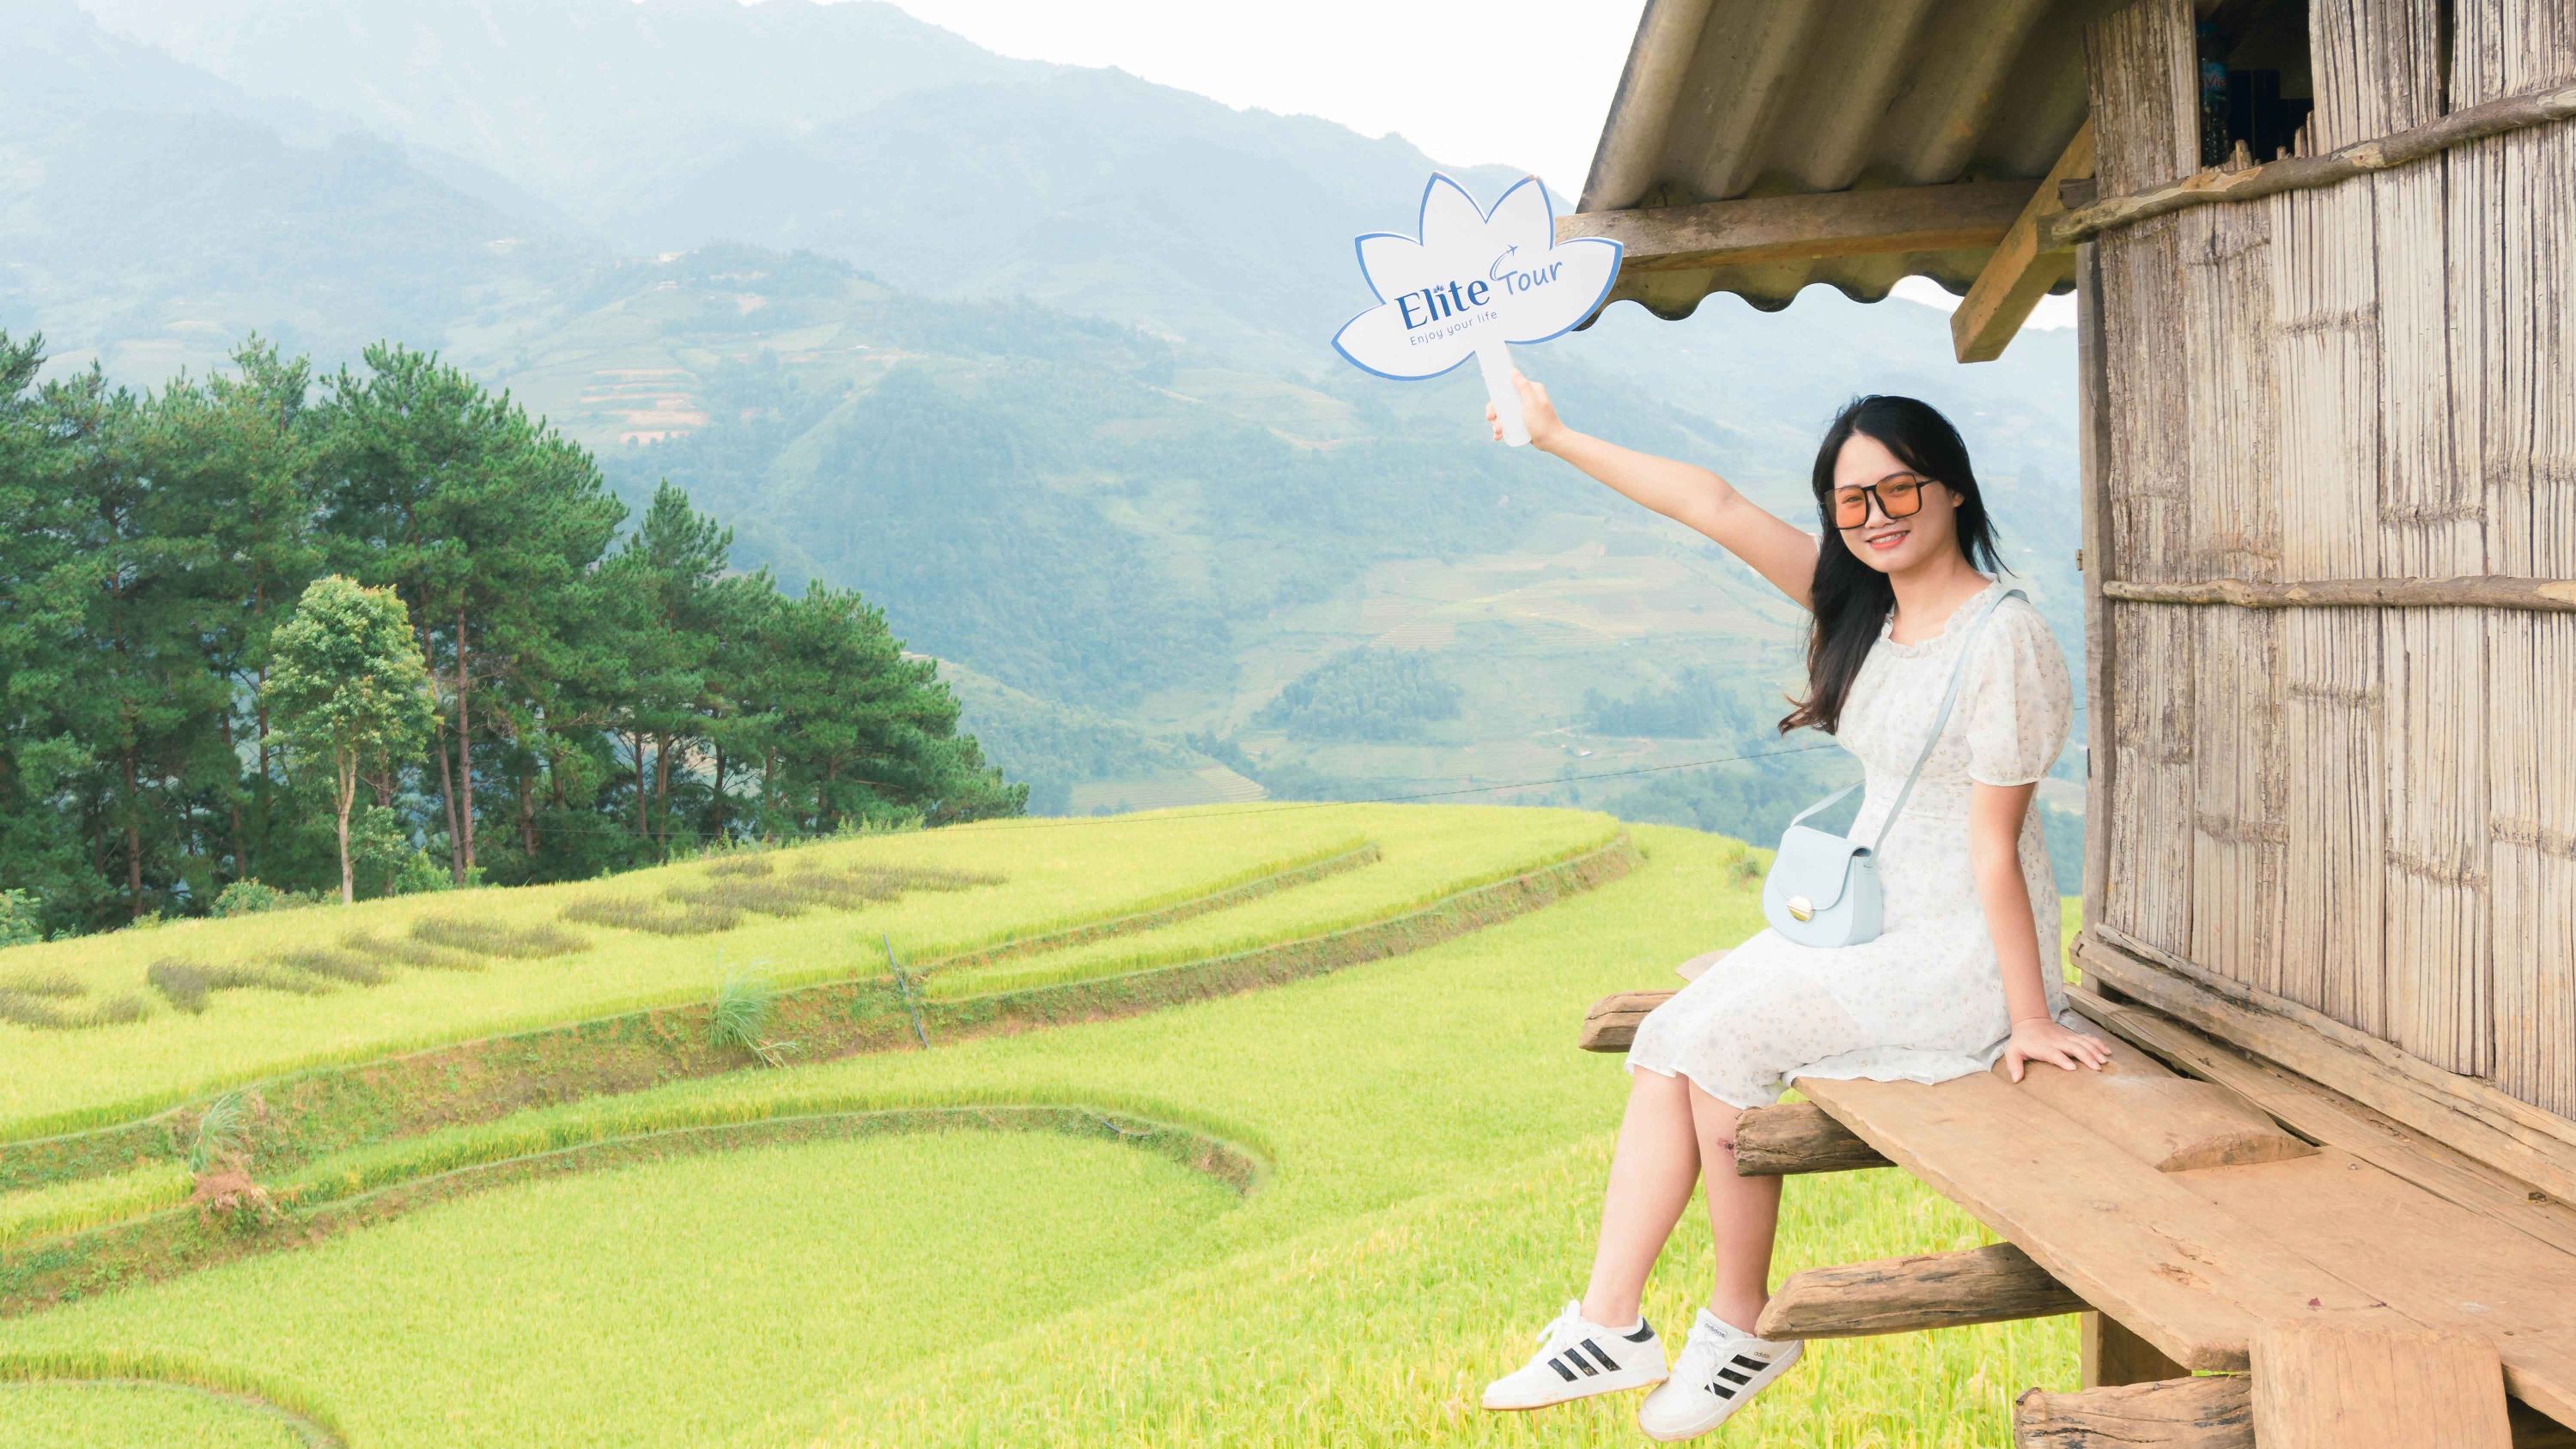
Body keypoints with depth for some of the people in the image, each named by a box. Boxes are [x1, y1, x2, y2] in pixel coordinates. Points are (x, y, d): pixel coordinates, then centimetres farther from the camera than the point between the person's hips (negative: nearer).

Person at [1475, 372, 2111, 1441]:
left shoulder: (2002, 640, -19)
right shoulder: (1865, 600, 5)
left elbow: (1993, 848, -19)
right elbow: (1717, 508, 3)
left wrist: (2029, 1020, -14)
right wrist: (1554, 437, 6)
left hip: (1960, 954, -8)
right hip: (1865, 922, 8)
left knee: (1721, 1042, -16)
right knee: (1667, 1045, -5)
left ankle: (1743, 1328, 1)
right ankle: (1609, 1324, -3)